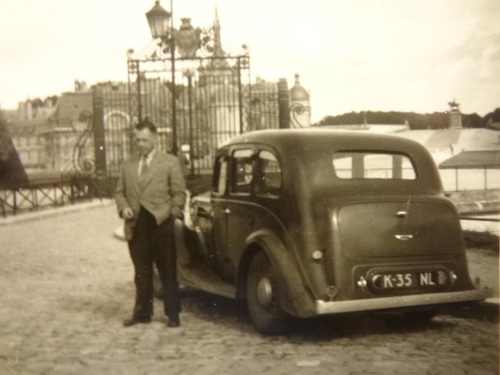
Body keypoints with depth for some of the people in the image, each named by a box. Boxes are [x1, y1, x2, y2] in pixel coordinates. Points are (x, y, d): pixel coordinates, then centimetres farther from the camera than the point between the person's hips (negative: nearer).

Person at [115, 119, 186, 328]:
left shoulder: (170, 162, 2)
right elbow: (120, 192, 16)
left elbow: (179, 193, 0)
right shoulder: (128, 164, 12)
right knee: (141, 273, 10)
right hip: (136, 227, 3)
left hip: (161, 226, -3)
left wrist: (169, 216, -8)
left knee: (168, 273, 4)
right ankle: (142, 313, 20)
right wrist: (123, 208, -3)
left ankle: (173, 315, 11)